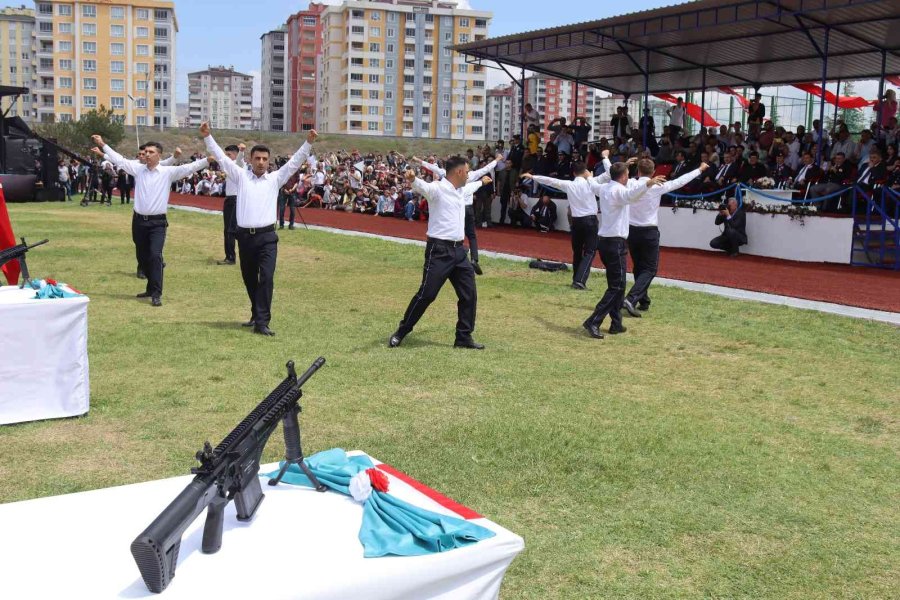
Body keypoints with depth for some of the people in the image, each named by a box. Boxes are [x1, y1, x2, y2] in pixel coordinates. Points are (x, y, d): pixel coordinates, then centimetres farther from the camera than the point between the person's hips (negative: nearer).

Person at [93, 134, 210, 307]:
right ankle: (152, 288, 32)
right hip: (139, 221, 4)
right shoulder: (138, 169, 6)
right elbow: (119, 160, 11)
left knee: (155, 255, -16)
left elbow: (187, 168, -12)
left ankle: (156, 294, -12)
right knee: (142, 257, 14)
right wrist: (103, 145, 12)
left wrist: (207, 161, -23)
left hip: (157, 222, -4)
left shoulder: (168, 172, -3)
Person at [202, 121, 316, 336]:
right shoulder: (241, 176, 8)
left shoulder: (275, 179, 7)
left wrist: (308, 143, -6)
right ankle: (257, 314, 31)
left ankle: (262, 322, -11)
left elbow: (295, 162, 4)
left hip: (267, 237, -2)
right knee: (249, 279, 13)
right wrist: (207, 138, 0)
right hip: (245, 236, 2)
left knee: (266, 278, -12)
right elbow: (222, 158, 6)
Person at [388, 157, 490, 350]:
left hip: (458, 250, 8)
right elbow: (422, 186, -33)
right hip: (439, 250, -8)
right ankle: (401, 332, 8)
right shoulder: (437, 188, -11)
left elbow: (470, 187, 40)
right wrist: (412, 179, -56)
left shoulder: (461, 190, 16)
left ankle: (464, 337, 18)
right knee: (426, 294, -7)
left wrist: (482, 182, 60)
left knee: (469, 294, 8)